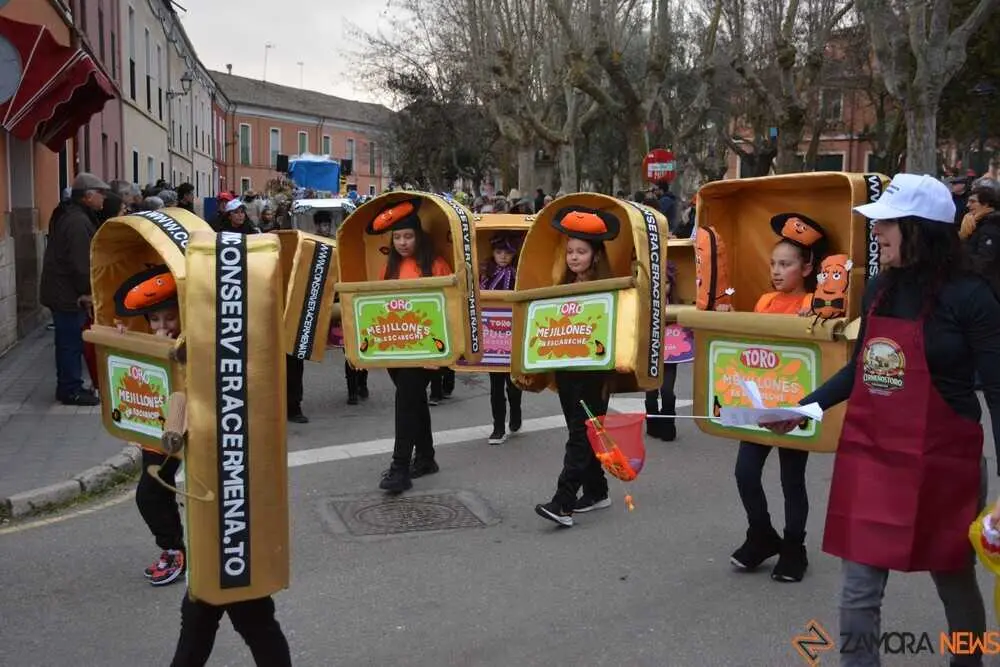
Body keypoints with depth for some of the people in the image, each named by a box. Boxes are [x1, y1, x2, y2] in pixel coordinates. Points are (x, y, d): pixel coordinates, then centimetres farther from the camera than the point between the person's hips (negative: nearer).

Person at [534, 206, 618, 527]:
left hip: (593, 371, -7)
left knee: (581, 434, -7)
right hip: (566, 367, 7)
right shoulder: (566, 284, 12)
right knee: (579, 432, 13)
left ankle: (562, 503, -11)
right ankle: (596, 492, 26)